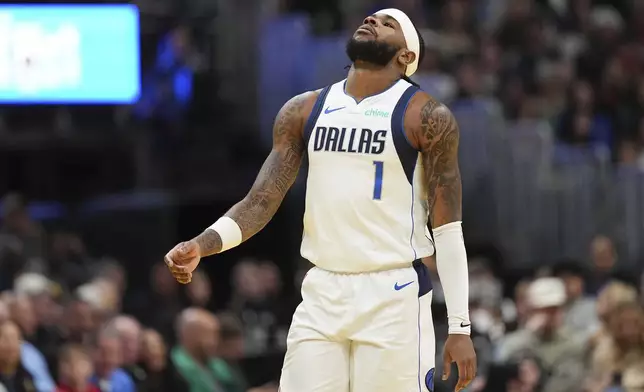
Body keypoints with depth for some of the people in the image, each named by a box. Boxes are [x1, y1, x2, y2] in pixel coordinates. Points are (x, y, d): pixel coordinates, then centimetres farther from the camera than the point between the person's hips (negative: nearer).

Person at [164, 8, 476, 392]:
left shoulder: (426, 117, -4)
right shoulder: (304, 111, 10)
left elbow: (448, 229, -5)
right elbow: (261, 201, 5)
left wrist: (460, 326, -9)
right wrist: (201, 245, -14)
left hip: (393, 296, -4)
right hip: (322, 293, 4)